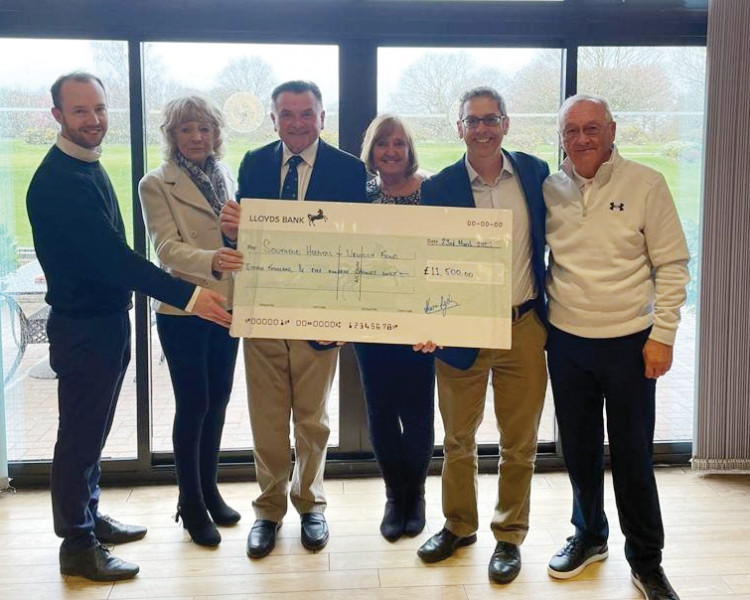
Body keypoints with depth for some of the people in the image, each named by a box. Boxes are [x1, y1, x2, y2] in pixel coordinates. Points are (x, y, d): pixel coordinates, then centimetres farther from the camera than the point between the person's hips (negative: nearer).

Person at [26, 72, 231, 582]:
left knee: (93, 429, 20)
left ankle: (89, 518, 36)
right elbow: (112, 257, -29)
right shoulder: (59, 181, -22)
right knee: (81, 435, 3)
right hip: (82, 327, -9)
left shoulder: (88, 167, 10)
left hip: (108, 320, 9)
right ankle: (77, 546, 18)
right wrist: (187, 295, -33)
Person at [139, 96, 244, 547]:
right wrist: (210, 262, -36)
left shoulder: (225, 177, 9)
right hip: (183, 310, -5)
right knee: (193, 405, 2)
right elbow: (168, 248, -18)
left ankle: (209, 488, 30)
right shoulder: (156, 184, -7)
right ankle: (191, 505, 17)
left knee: (218, 399, 13)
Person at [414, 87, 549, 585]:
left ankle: (509, 536, 29)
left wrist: (550, 308, 4)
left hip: (523, 327, 1)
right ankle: (459, 525, 35)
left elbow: (551, 239, 9)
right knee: (458, 439, 15)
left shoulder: (535, 172, 0)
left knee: (519, 443, 11)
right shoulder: (439, 188, -5)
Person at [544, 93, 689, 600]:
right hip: (566, 342, 3)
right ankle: (589, 535, 37)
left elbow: (672, 265, -5)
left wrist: (662, 335, -10)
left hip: (629, 343, -3)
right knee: (579, 449, 15)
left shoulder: (646, 184, -6)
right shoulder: (549, 191, 3)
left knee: (633, 457, 5)